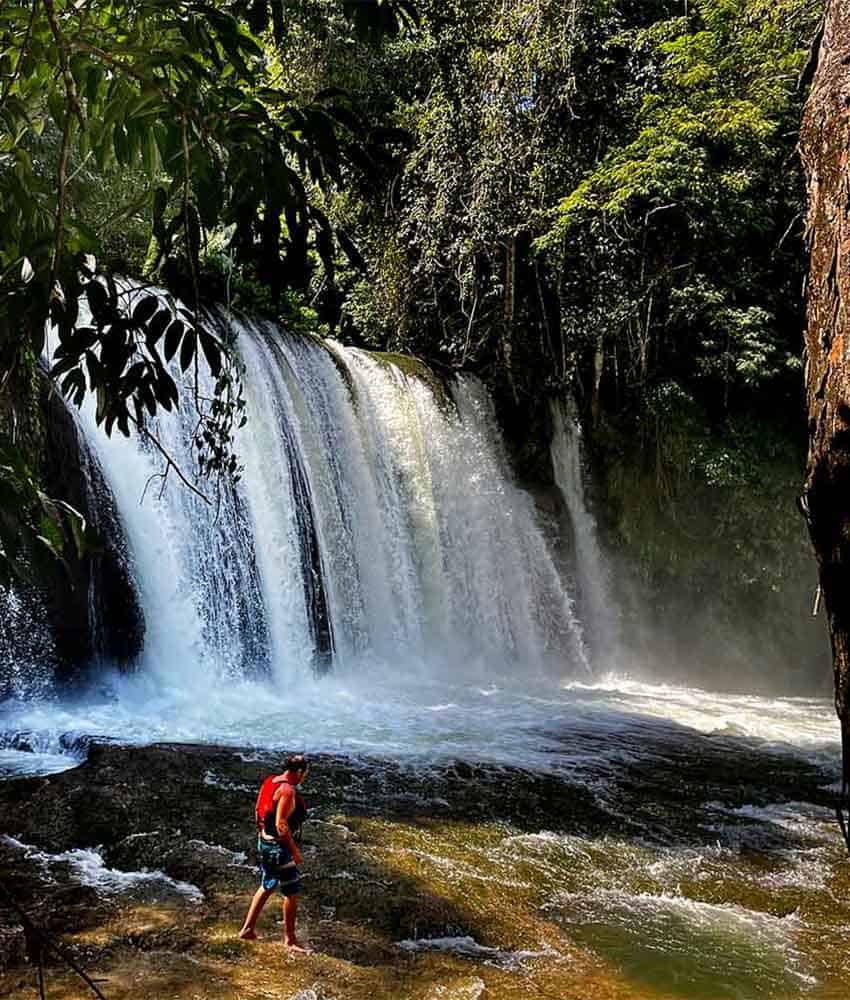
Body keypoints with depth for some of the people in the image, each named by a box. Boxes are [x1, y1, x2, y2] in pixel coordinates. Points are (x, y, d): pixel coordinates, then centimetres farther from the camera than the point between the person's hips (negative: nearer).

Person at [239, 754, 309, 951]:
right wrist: (294, 850, -18)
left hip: (264, 841, 10)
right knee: (292, 892, 3)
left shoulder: (271, 782, 5)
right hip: (278, 846, -10)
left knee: (267, 887, 23)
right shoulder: (287, 791, -22)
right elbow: (281, 825, -25)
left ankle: (248, 929, 31)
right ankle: (290, 939, 13)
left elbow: (260, 811, 14)